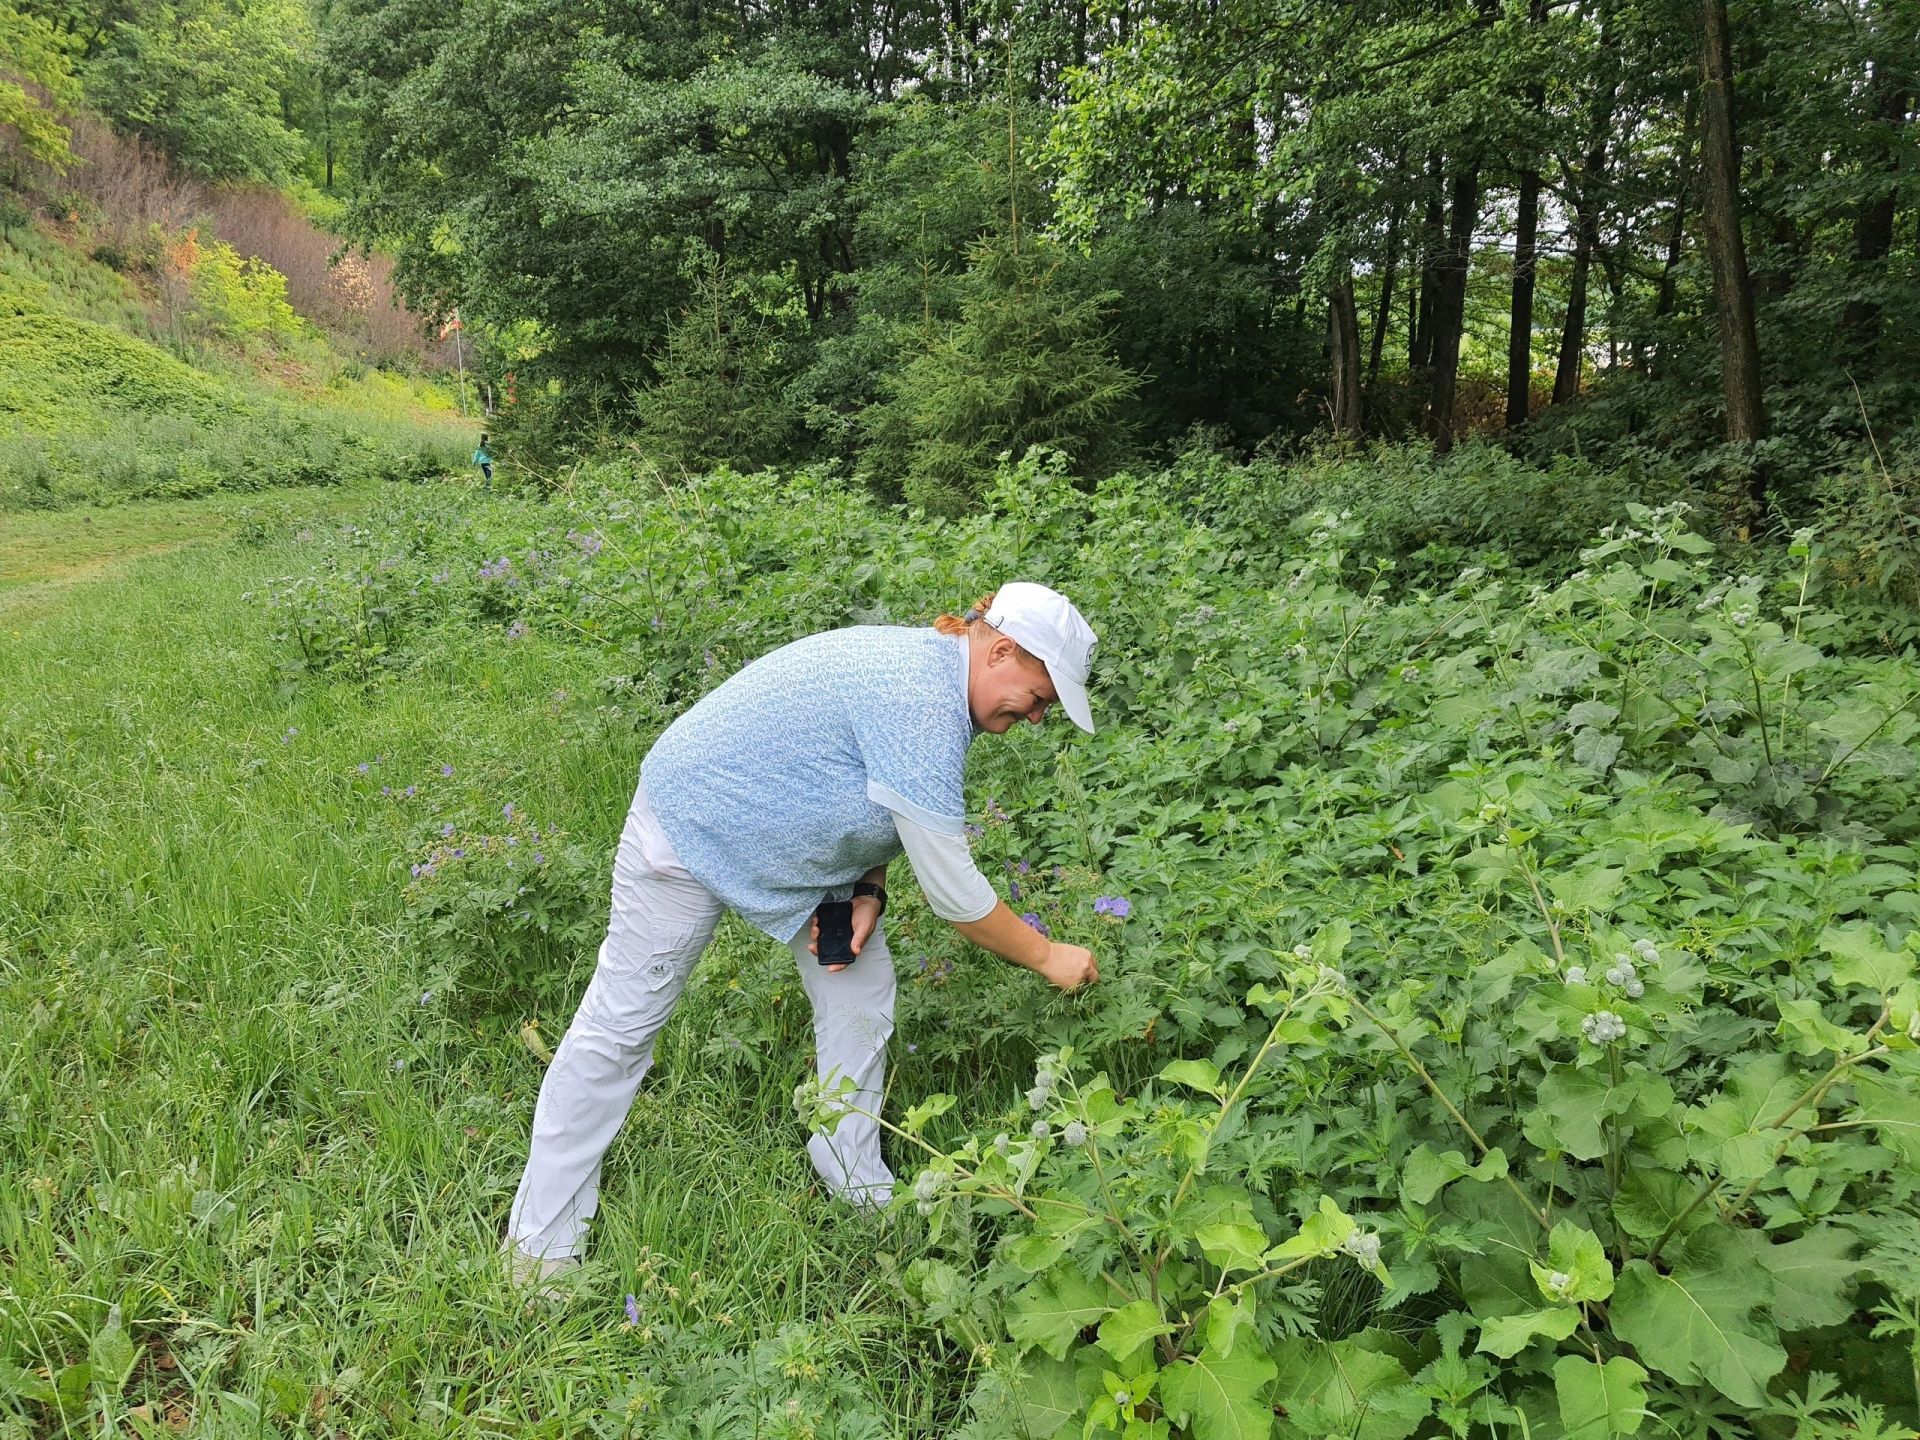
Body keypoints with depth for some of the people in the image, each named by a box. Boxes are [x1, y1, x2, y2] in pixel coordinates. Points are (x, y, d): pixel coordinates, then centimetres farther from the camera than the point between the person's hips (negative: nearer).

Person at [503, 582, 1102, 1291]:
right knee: (621, 1021, 0)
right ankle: (539, 1242, 14)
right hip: (694, 826, -9)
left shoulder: (929, 669, -4)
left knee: (862, 991, 5)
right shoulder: (920, 702, -34)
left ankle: (856, 1184, 24)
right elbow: (951, 891, -28)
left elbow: (881, 805, 9)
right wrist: (1047, 956, -14)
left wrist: (866, 894, -8)